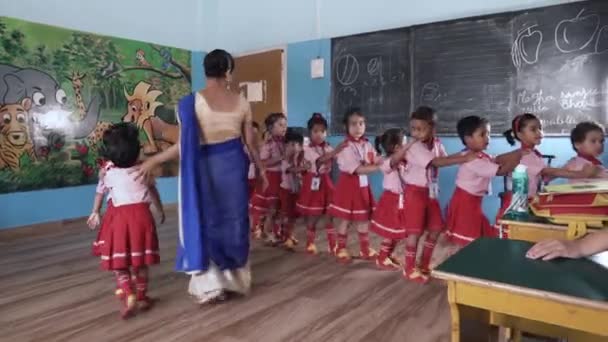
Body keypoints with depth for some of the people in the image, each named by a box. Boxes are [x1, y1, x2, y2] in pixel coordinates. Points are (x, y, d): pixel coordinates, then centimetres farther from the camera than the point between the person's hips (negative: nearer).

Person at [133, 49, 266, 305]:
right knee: (234, 220, 15)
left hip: (205, 165, -3)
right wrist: (261, 169, 17)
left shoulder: (193, 102, -11)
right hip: (234, 164, 3)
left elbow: (186, 145, -15)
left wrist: (153, 161, -5)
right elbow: (251, 143, 4)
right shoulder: (241, 102, -1)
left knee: (205, 222, 10)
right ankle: (234, 280, 26)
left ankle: (210, 285, 12)